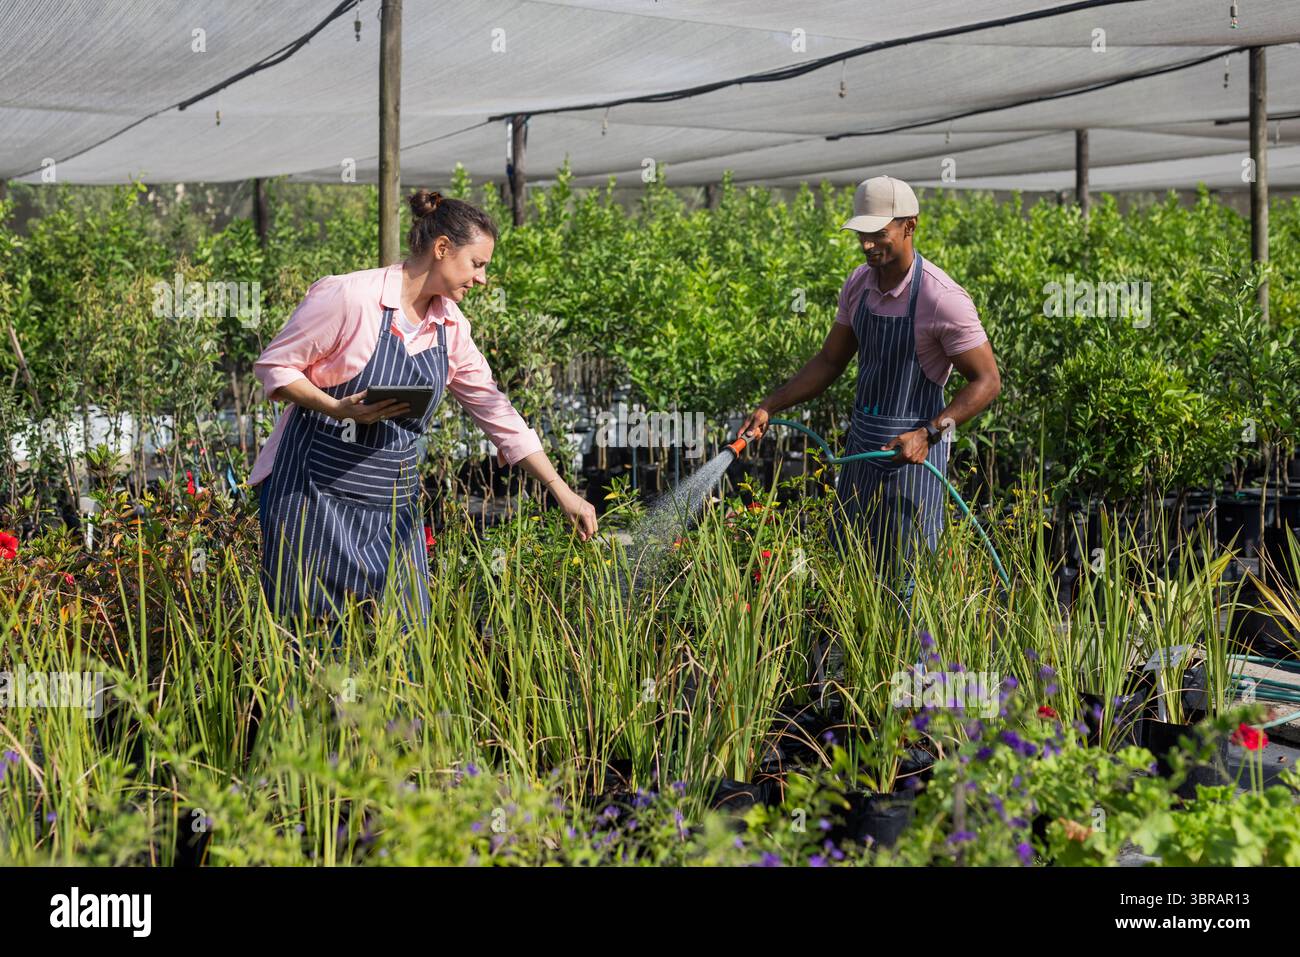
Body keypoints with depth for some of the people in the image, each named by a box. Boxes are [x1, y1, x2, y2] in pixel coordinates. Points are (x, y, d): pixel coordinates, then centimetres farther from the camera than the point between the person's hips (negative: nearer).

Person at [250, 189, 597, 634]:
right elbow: (273, 366, -8)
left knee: (400, 636, -1)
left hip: (391, 505, 6)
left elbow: (497, 413, 10)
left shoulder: (451, 327, 7)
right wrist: (338, 409, -23)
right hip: (314, 492, -6)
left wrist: (563, 493, 6)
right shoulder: (349, 296, -13)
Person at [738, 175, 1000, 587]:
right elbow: (829, 362, 12)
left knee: (904, 580, -2)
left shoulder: (943, 299, -20)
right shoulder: (859, 284, 2)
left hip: (911, 454, -7)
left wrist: (930, 434, -24)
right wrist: (769, 406, 3)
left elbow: (986, 381, -15)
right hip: (861, 445, 7)